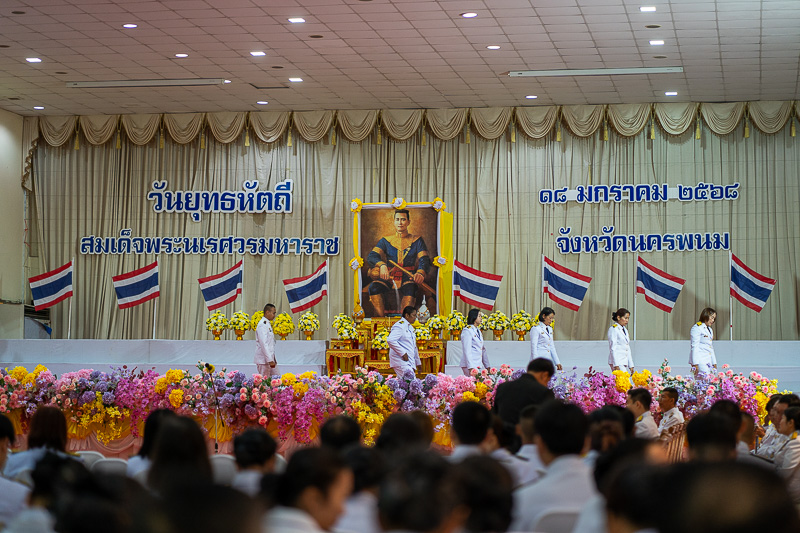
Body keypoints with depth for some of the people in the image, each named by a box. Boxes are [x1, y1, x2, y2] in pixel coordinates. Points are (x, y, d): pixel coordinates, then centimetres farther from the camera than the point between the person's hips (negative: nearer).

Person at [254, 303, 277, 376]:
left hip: (269, 359, 10)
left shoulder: (267, 324, 18)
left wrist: (272, 359, 19)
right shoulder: (262, 325, -14)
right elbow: (263, 344, -20)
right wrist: (270, 360, -22)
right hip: (263, 360, -10)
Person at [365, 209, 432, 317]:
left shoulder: (417, 241, 16)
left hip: (408, 278, -2)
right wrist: (382, 265, -21)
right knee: (374, 286, -31)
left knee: (410, 287, -38)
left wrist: (420, 272, -23)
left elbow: (424, 259, 3)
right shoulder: (386, 241, 19)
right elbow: (372, 256, 4)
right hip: (389, 278, 2)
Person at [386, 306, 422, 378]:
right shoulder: (399, 326, -10)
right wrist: (403, 353, -20)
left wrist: (418, 362, 27)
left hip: (410, 362, 9)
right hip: (401, 360, -9)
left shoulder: (410, 327, 21)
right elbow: (390, 340, -24)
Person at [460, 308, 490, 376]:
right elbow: (467, 351, -15)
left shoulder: (478, 331, 19)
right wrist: (470, 367, -21)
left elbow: (483, 349, 21)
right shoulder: (467, 331, -8)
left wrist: (487, 366, 17)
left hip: (477, 364, 8)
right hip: (470, 365, -8)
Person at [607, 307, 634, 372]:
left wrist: (631, 365, 16)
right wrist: (616, 365, -18)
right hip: (617, 361, -8)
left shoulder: (625, 330, 19)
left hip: (624, 362, 8)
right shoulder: (613, 329, -5)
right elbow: (613, 348, -11)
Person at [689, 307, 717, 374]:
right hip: (700, 361, -8)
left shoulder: (710, 330, 24)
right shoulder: (697, 327, -2)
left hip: (708, 362, 8)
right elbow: (694, 346, -8)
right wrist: (695, 364, -15)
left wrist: (714, 363, 18)